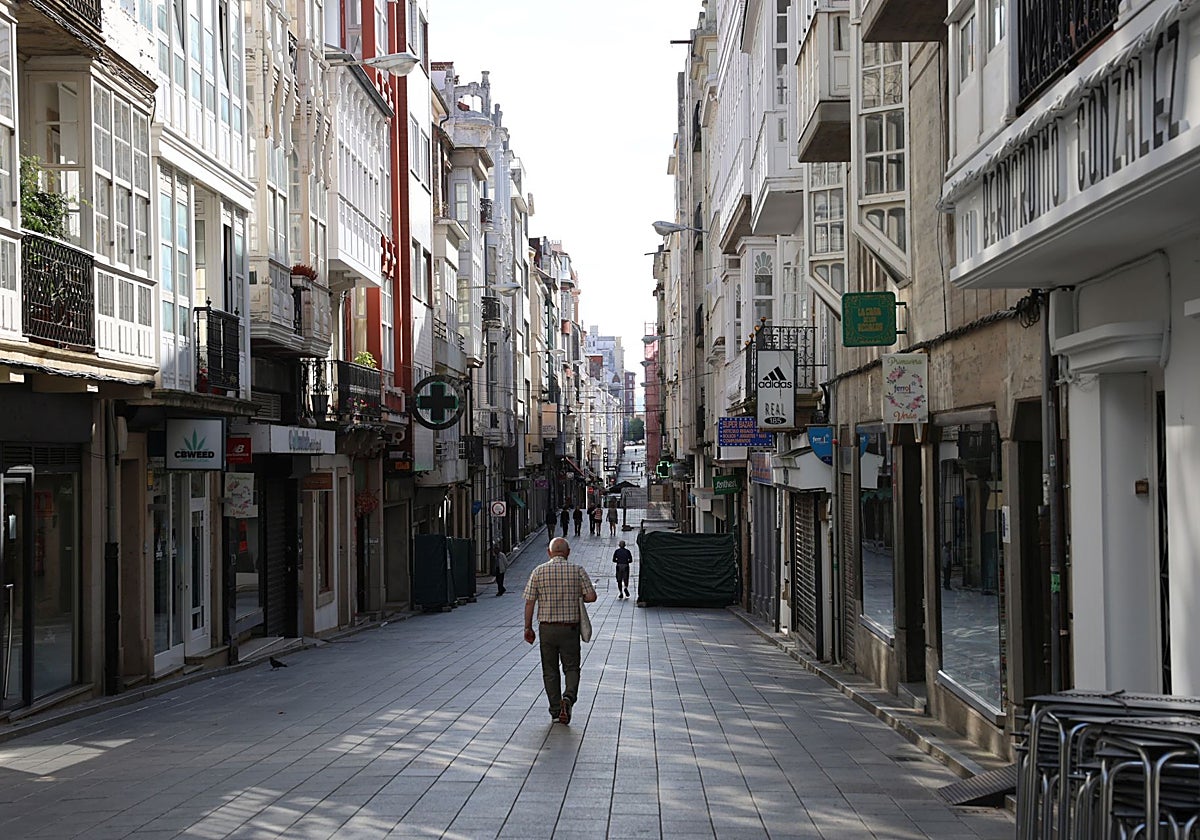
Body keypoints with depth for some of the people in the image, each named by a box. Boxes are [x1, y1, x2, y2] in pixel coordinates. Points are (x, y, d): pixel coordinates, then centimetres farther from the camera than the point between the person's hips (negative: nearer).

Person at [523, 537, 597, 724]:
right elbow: (591, 596, -8)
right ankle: (568, 697, -17)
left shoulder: (539, 572, -2)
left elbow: (529, 602, -3)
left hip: (547, 628, 1)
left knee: (550, 671, 12)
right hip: (570, 628, -1)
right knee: (572, 668, 9)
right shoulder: (577, 570, -4)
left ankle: (555, 710, 13)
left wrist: (528, 628, 4)